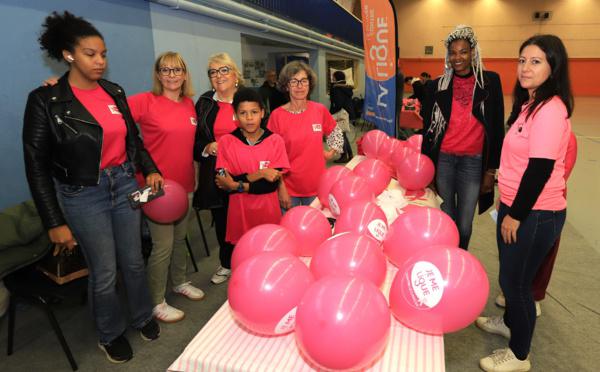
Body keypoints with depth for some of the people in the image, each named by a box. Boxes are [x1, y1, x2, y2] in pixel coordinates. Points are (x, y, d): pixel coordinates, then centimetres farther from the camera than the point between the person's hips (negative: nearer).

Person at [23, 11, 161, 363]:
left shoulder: (115, 92, 3)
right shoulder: (46, 100, -11)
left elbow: (133, 138, 14)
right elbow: (37, 165, -9)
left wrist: (150, 169, -3)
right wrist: (55, 222, -11)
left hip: (126, 185, 4)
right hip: (84, 195, -4)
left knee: (134, 261, 16)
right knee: (105, 272, 8)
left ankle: (143, 316, 40)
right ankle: (111, 334, 34)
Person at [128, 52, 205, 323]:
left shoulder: (190, 104, 7)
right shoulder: (145, 101, -11)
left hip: (185, 183, 6)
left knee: (180, 238, 20)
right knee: (162, 246, 1)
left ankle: (180, 282, 41)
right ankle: (157, 303, 19)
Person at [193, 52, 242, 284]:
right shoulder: (204, 103, 8)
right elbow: (194, 141, 11)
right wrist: (207, 148, -9)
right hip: (216, 176, 2)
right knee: (221, 221, 10)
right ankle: (226, 264, 31)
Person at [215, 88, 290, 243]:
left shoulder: (275, 141, -4)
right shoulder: (226, 141, -3)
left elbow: (273, 183, -9)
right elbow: (225, 181, -10)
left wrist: (238, 185, -16)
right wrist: (258, 174, -17)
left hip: (269, 214, 0)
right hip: (239, 215, 0)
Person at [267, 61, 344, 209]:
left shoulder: (320, 110, -1)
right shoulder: (277, 115, -9)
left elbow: (335, 133, 19)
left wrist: (331, 152, 6)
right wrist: (281, 188, -9)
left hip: (317, 187, 3)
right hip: (289, 189, -2)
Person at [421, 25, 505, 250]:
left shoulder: (489, 81, 3)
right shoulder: (437, 86, 4)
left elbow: (496, 128, 2)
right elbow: (427, 128, 7)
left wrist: (491, 170, -1)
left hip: (473, 162, 0)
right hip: (442, 159, 1)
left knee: (464, 225, 5)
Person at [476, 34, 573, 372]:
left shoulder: (551, 108, -20)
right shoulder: (530, 103, 10)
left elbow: (540, 170, -23)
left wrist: (516, 215, -17)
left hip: (535, 213, -9)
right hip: (517, 206, 9)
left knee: (516, 280, 5)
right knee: (511, 274, 23)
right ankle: (510, 321, 47)